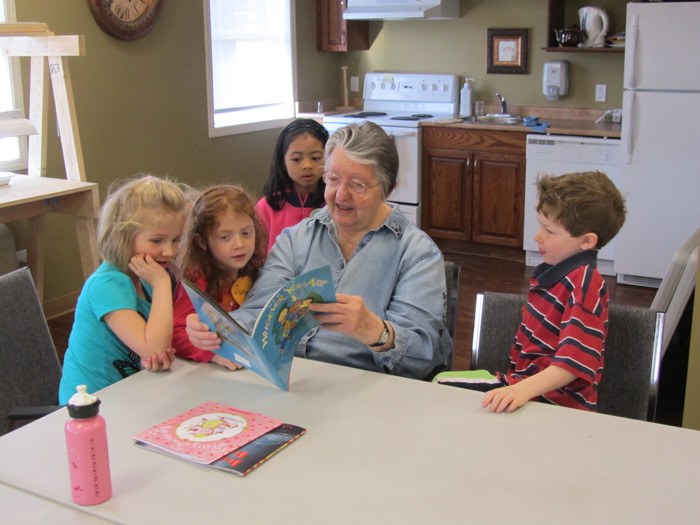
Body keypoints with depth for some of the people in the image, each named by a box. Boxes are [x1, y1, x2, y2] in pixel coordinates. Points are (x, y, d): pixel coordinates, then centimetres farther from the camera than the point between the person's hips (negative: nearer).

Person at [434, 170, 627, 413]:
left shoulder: (585, 283, -19)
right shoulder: (553, 271, 11)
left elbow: (575, 360, -29)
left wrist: (523, 390, -39)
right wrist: (515, 381, 14)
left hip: (555, 400, -10)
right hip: (520, 380, 10)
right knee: (441, 382, 8)